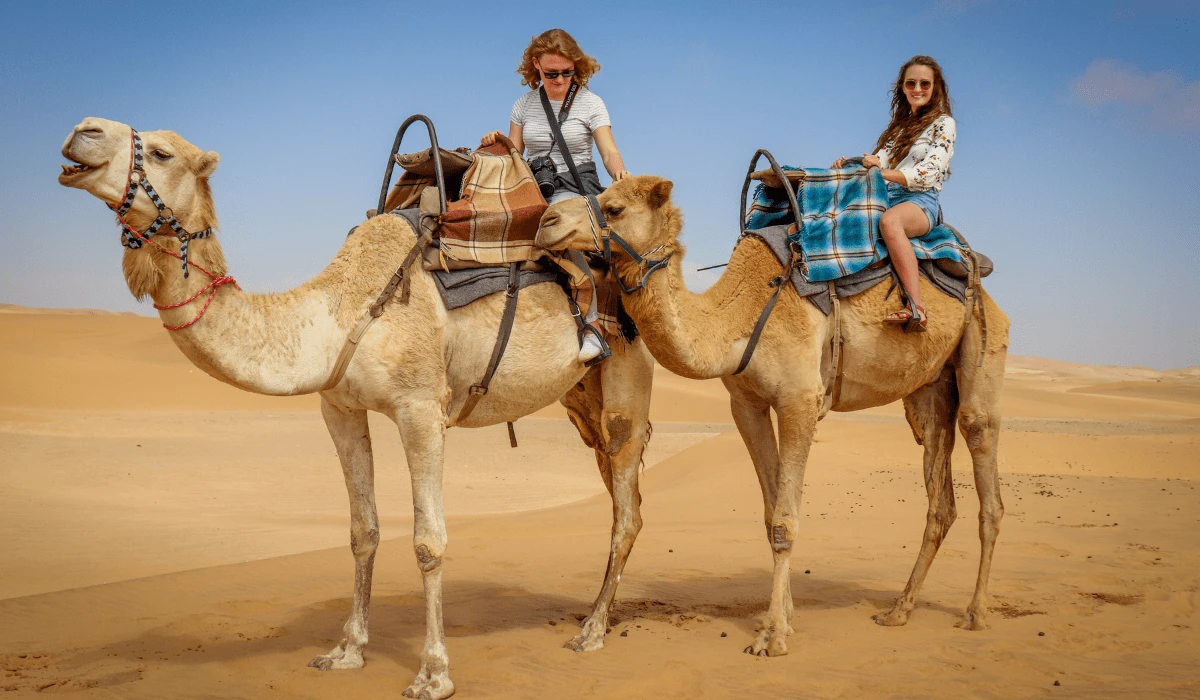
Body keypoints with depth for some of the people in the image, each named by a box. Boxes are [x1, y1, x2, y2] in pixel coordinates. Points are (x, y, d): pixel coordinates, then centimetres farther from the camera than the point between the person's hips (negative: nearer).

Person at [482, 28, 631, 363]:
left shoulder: (590, 103, 4)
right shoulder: (524, 104, 13)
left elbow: (610, 152, -3)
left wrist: (620, 172, -26)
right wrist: (496, 145, -7)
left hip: (576, 186, -4)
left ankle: (591, 323, -39)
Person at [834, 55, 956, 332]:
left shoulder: (942, 124, 6)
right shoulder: (900, 125, 25)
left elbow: (928, 173, -8)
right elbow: (879, 161, 17)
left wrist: (882, 171, -20)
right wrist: (851, 165, -5)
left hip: (921, 202, -7)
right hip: (887, 197, 7)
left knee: (889, 220, -41)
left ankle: (916, 307, -49)